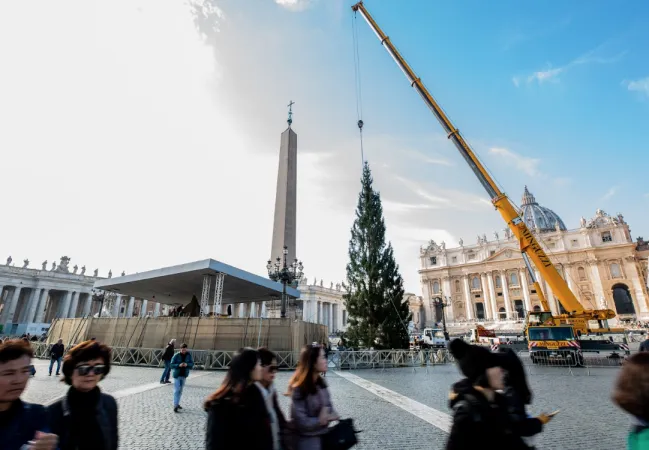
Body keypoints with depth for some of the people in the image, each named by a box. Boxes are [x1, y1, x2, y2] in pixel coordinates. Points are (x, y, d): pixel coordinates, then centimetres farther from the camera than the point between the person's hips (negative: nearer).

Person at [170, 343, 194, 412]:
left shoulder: (189, 355, -4)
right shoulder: (176, 355, -12)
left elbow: (192, 364, -2)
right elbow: (171, 365, -11)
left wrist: (187, 364, -22)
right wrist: (179, 365, -27)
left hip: (184, 375, 4)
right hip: (177, 375, -4)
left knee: (180, 390, 15)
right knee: (177, 390, -6)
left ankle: (177, 403, 28)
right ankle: (175, 405, -2)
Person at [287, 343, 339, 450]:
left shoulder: (321, 382, -1)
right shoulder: (298, 389, -24)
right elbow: (301, 422, -22)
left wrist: (332, 415, -11)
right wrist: (321, 420, -15)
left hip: (323, 436, 7)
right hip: (307, 440, -7)